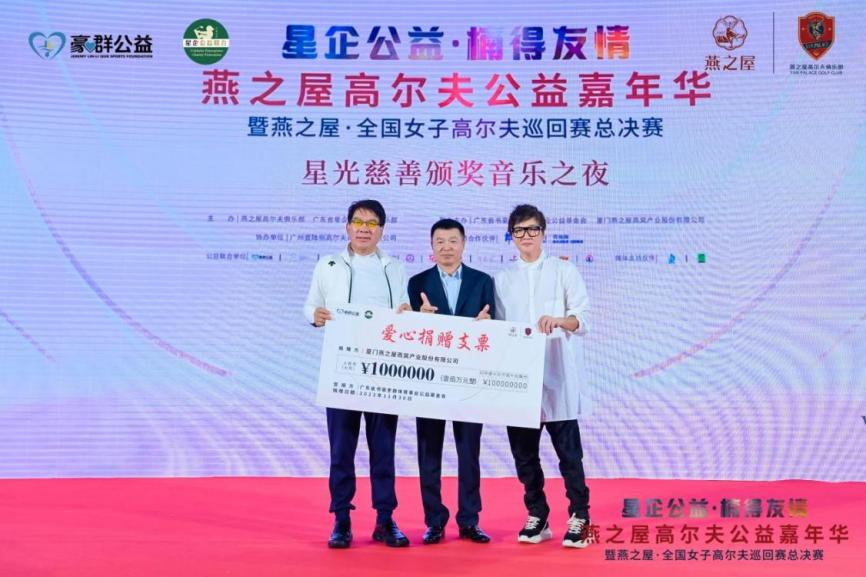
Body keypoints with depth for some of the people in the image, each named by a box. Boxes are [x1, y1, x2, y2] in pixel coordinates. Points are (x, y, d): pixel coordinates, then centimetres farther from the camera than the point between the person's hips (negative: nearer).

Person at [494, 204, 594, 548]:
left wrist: (560, 320, -25)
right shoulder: (502, 279, 14)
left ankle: (579, 517, 9)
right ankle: (537, 516, 19)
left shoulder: (563, 271, 5)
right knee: (524, 454, 7)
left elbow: (583, 317, -5)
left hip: (557, 377, -3)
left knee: (569, 452, -1)